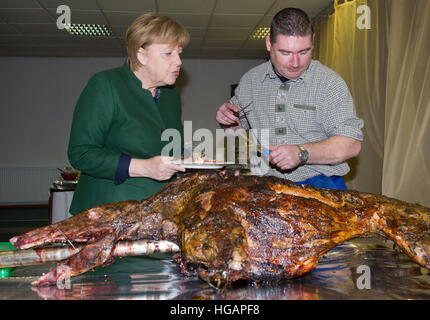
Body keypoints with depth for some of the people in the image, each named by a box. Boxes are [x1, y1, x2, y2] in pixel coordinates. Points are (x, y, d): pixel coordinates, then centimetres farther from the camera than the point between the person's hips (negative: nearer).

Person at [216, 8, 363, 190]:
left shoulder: (330, 82, -2)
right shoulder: (249, 80, 11)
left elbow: (352, 144, -9)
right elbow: (240, 129, 26)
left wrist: (301, 153, -21)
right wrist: (230, 122, 4)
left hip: (320, 184, -3)